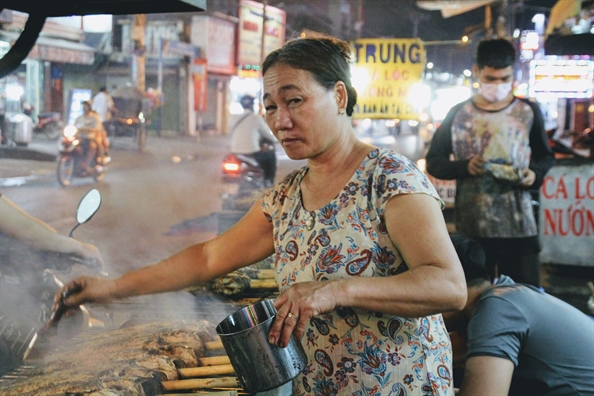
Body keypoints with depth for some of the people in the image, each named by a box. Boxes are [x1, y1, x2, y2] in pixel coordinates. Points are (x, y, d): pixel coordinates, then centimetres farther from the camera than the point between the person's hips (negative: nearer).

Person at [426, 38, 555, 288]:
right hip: (471, 227, 0)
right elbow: (433, 162, 6)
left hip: (520, 226, 0)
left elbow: (546, 156, 16)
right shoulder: (458, 114, 5)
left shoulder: (528, 112, 6)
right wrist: (465, 167, -13)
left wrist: (535, 174, -7)